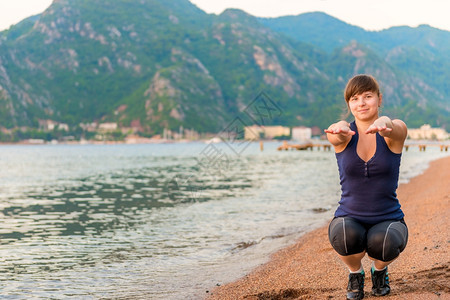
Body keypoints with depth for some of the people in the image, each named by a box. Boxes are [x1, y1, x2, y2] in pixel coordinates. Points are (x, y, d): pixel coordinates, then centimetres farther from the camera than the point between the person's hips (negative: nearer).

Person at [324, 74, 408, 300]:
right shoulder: (344, 135, -3)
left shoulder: (396, 132, -5)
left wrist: (382, 123, -57)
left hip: (388, 220, 0)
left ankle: (379, 269, 5)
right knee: (344, 235, -35)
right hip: (349, 219, 0)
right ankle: (355, 272, 2)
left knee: (384, 242, -34)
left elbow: (391, 126, -31)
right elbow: (336, 132, -29)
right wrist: (339, 129, -55)